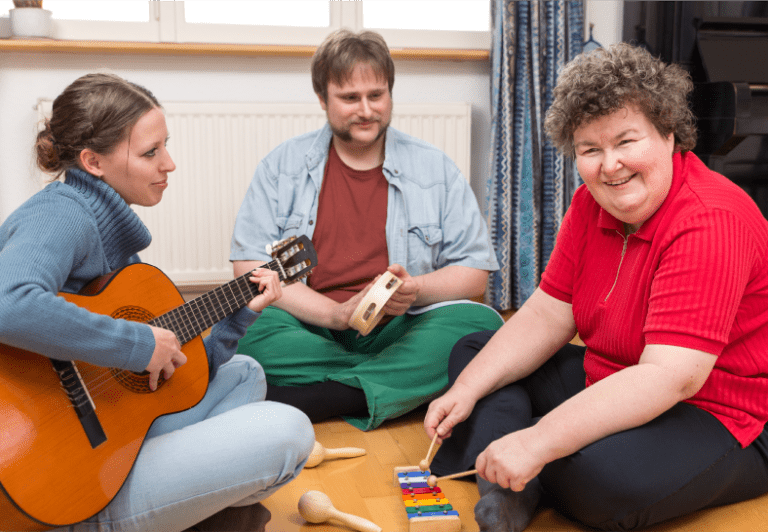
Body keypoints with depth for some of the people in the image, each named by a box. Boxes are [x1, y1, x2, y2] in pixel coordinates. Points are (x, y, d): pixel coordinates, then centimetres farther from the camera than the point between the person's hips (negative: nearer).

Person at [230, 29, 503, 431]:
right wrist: (336, 313, -16)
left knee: (482, 323, -28)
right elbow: (249, 267, -3)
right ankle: (409, 381, -21)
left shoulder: (435, 169, 9)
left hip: (401, 330, 1)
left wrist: (415, 290, -14)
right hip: (311, 332, -1)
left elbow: (474, 272, 8)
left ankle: (295, 402, -28)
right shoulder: (282, 166, 7)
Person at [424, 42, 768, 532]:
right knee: (473, 352, 7)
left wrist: (538, 442, -37)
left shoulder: (711, 222, -25)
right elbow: (547, 315, 1)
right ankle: (501, 491, -16)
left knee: (603, 471, -39)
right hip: (613, 388, 9)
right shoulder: (593, 203, 0)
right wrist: (466, 391, -11)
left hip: (719, 418, -8)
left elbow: (671, 377, -32)